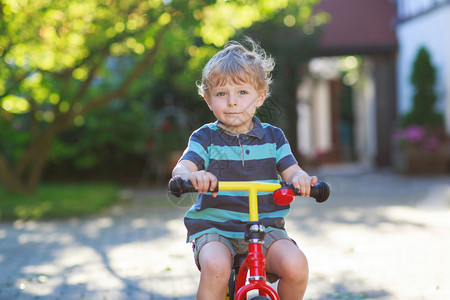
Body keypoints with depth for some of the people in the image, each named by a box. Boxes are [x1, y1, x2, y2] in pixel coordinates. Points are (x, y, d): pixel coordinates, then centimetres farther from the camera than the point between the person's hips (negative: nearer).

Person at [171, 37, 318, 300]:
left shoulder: (272, 137, 9)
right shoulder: (205, 138, 2)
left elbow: (291, 171, -1)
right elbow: (181, 168, -14)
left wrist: (301, 178, -27)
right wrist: (192, 176, -39)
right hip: (214, 227, -2)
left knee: (295, 265, -24)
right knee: (215, 267, -34)